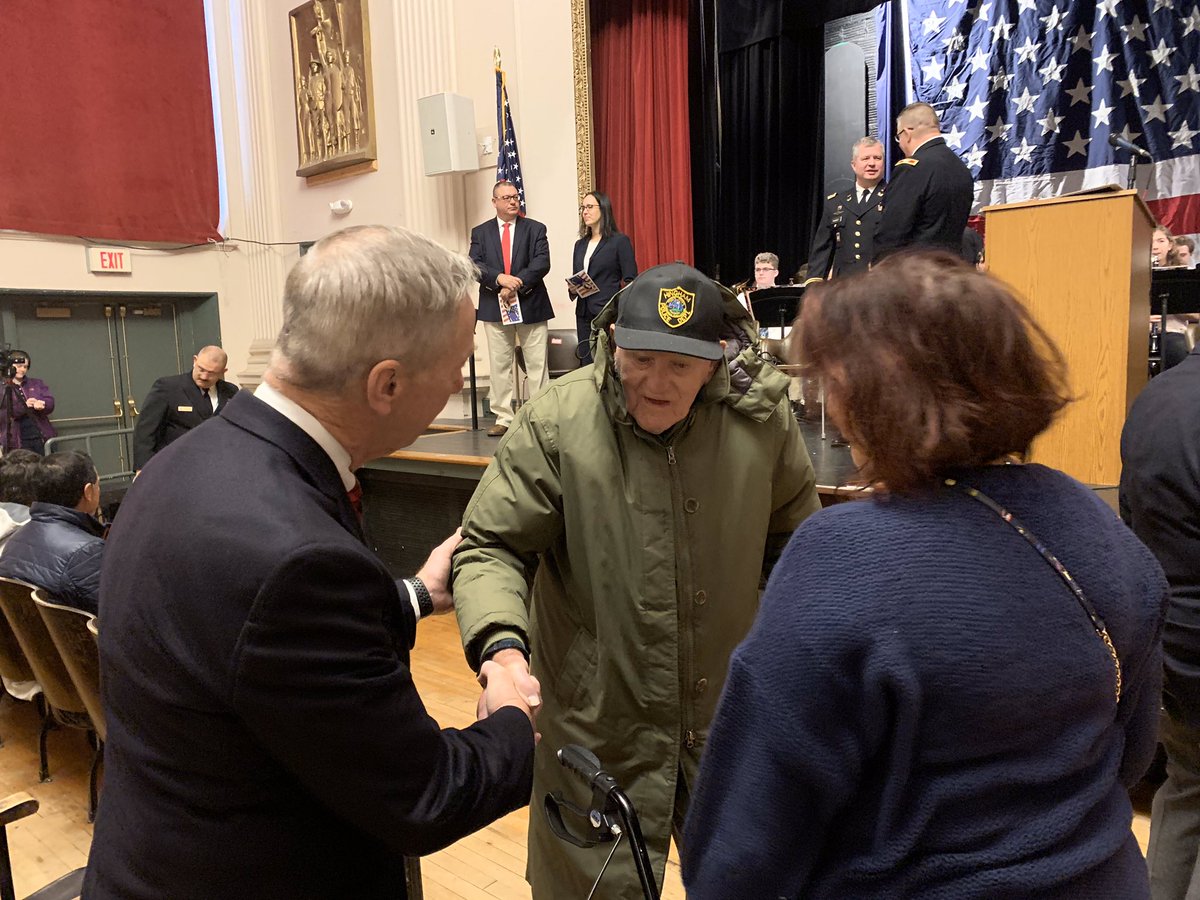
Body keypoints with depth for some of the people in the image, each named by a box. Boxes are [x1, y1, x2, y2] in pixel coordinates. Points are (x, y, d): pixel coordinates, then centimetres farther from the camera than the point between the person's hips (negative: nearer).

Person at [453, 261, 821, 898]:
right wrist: (503, 643, -30)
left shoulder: (761, 418, -8)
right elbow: (489, 547, -13)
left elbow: (795, 541, 7)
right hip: (595, 733, -2)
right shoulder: (555, 423, -17)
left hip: (733, 725, 3)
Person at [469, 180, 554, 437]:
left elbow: (542, 263, -6)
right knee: (499, 366, 4)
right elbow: (474, 265, -2)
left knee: (537, 365, 0)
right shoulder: (480, 232, 10)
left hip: (530, 305, -1)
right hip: (494, 308, 1)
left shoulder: (536, 229, 7)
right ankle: (503, 418, 11)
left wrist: (517, 286, -16)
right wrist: (500, 278, -18)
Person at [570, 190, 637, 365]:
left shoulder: (620, 241, -2)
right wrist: (572, 288, 0)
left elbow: (630, 281, -6)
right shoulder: (580, 244, 17)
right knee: (587, 365, 5)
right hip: (584, 314, 6)